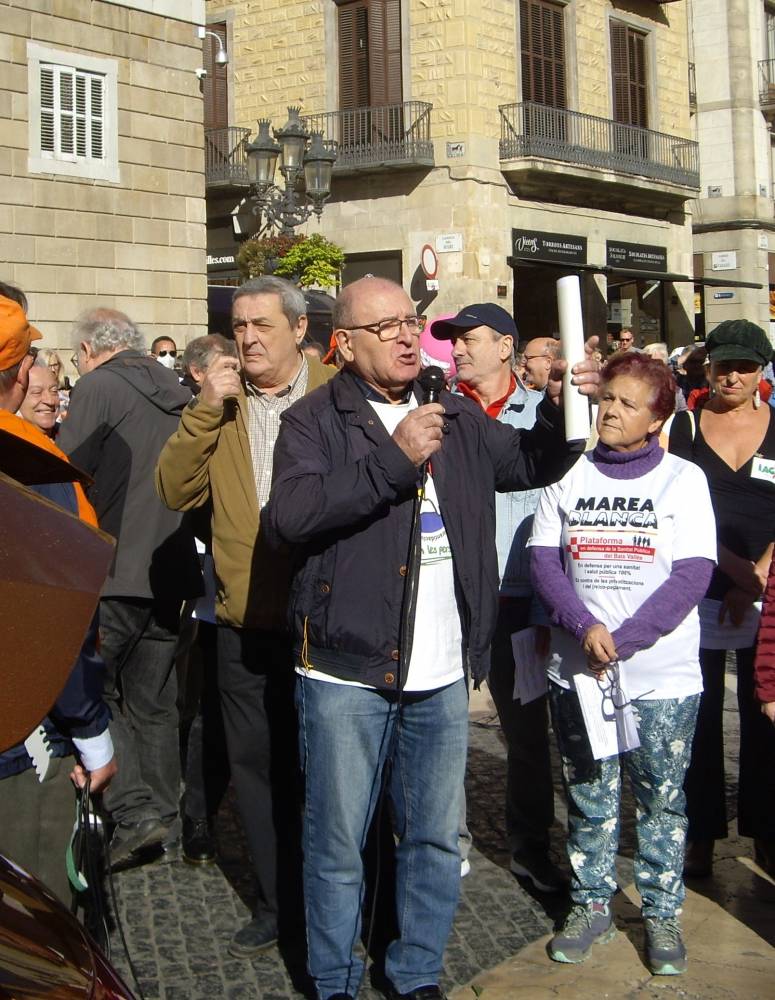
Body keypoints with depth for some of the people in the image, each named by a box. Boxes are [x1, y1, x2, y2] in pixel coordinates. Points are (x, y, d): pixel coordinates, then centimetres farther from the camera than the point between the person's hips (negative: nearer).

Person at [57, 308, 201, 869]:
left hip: (112, 571, -7)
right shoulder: (176, 392, 11)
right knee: (154, 701, 14)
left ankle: (134, 812, -2)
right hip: (169, 572, 7)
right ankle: (164, 816, 20)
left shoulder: (98, 387, -9)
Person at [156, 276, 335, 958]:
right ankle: (280, 904, 31)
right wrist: (205, 410, -13)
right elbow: (176, 491, -2)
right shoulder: (221, 402, 6)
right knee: (258, 763, 13)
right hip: (246, 620, 4)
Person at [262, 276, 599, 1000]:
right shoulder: (314, 421, -5)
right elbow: (286, 518, -20)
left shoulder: (458, 419, 13)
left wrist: (559, 410, 1)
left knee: (436, 839, 15)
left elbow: (529, 463, 22)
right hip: (347, 673, -5)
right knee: (337, 844, 7)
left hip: (442, 675, 5)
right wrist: (392, 460, -23)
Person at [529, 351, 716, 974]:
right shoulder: (569, 475, 5)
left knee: (661, 801, 8)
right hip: (578, 670, 2)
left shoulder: (683, 479, -2)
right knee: (590, 799, 11)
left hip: (663, 675, -2)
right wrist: (585, 628, -16)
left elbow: (692, 574, -8)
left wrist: (622, 640, -15)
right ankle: (591, 906, 26)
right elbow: (545, 560, 0)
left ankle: (662, 913, 22)